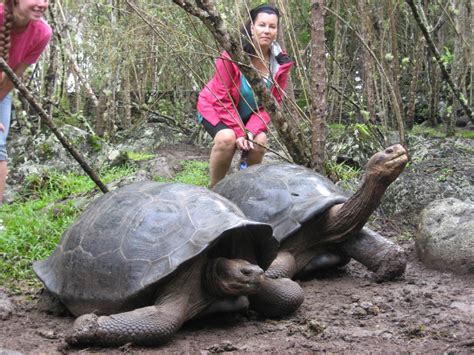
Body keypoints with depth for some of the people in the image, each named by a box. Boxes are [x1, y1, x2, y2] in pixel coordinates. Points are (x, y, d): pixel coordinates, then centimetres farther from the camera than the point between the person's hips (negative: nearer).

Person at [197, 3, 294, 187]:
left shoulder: (281, 63, -15)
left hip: (251, 114, 4)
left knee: (259, 141, -24)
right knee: (227, 138, -32)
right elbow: (222, 98, -22)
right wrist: (239, 132, -27)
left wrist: (251, 130, -25)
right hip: (216, 108, -4)